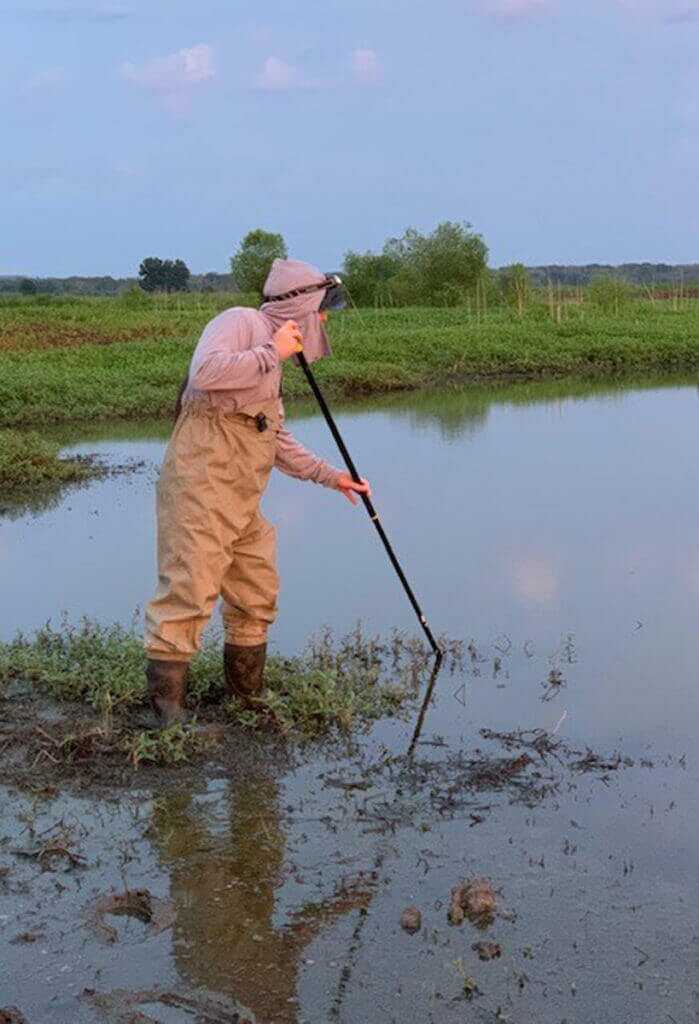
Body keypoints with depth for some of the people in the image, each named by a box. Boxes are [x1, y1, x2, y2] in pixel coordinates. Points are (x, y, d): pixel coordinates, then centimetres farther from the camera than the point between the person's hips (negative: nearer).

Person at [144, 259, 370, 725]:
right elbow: (206, 371, -25)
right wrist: (271, 353, -16)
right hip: (201, 482, -10)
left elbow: (277, 441, 31)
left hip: (243, 501, 10)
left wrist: (330, 475, 28)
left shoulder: (269, 360, 26)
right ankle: (167, 712, -8)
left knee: (258, 597, 14)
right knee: (189, 592, -11)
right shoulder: (240, 322, -4)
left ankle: (248, 699, 27)